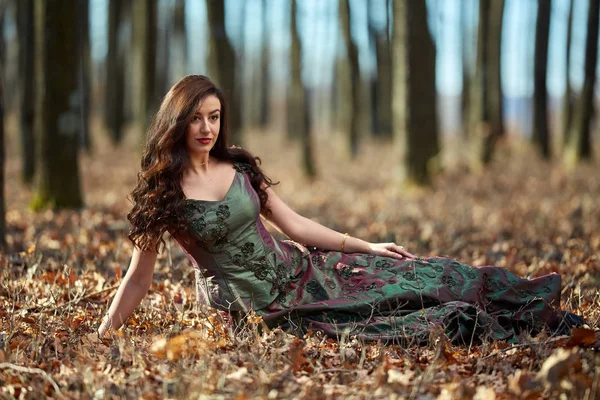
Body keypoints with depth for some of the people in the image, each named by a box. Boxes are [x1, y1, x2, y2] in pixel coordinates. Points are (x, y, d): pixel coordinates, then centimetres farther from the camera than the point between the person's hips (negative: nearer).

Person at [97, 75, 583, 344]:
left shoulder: (240, 166, 4)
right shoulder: (160, 192, -10)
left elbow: (294, 224, 9)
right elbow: (139, 276, -5)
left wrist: (367, 246, 7)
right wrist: (102, 338, -10)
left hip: (295, 269, 5)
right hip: (249, 301, -5)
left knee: (413, 276, -3)